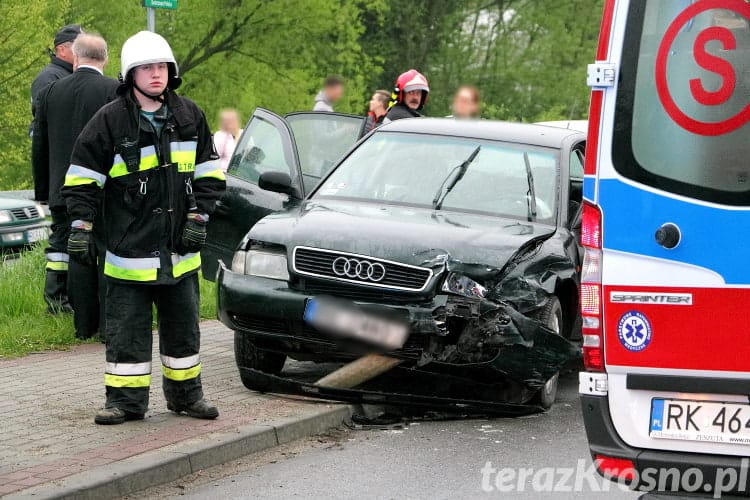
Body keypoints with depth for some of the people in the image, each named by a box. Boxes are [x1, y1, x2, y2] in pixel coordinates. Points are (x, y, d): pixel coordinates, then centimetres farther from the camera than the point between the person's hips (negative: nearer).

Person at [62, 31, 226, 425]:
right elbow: (82, 178, -3)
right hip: (129, 250, -3)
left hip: (179, 249, 4)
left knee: (182, 324, 12)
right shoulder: (110, 120, -6)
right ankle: (125, 399, 7)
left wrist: (199, 218, 3)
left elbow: (209, 173, 13)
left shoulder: (189, 116, 5)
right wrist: (80, 228, -9)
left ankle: (186, 393, 24)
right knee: (126, 328, 0)